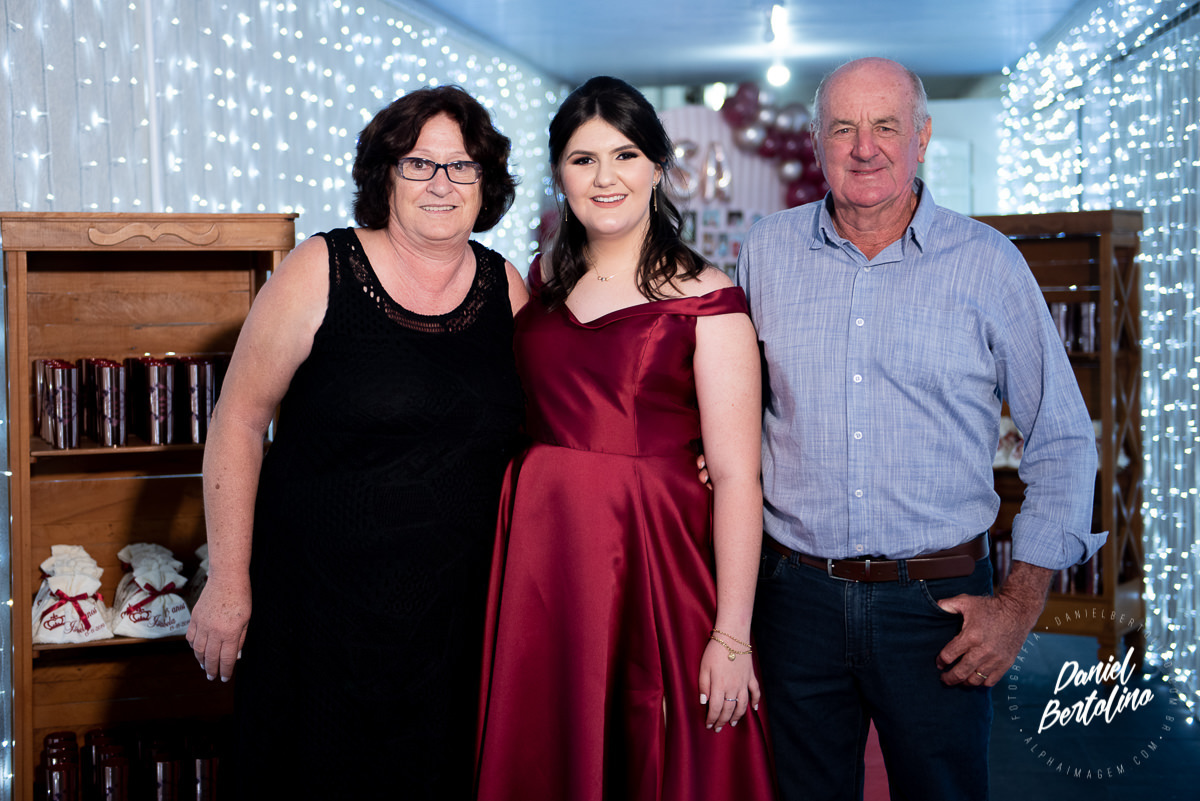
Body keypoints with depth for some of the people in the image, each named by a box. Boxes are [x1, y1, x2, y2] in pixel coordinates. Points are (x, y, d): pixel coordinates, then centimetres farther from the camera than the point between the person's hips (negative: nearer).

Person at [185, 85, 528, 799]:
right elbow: (239, 421, -6)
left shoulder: (506, 286, 4)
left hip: (457, 607, 3)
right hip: (320, 599, -3)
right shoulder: (324, 271, -7)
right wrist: (228, 581, -9)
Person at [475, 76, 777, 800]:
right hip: (540, 555, 5)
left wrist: (732, 635, -16)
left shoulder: (703, 296, -7)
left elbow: (736, 475, -12)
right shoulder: (542, 282, 10)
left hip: (653, 560, -4)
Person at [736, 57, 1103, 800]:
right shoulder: (767, 251, 4)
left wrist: (1021, 604, -5)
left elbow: (1063, 441, 1)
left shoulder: (988, 263, -2)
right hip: (797, 593, 2)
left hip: (938, 600, -2)